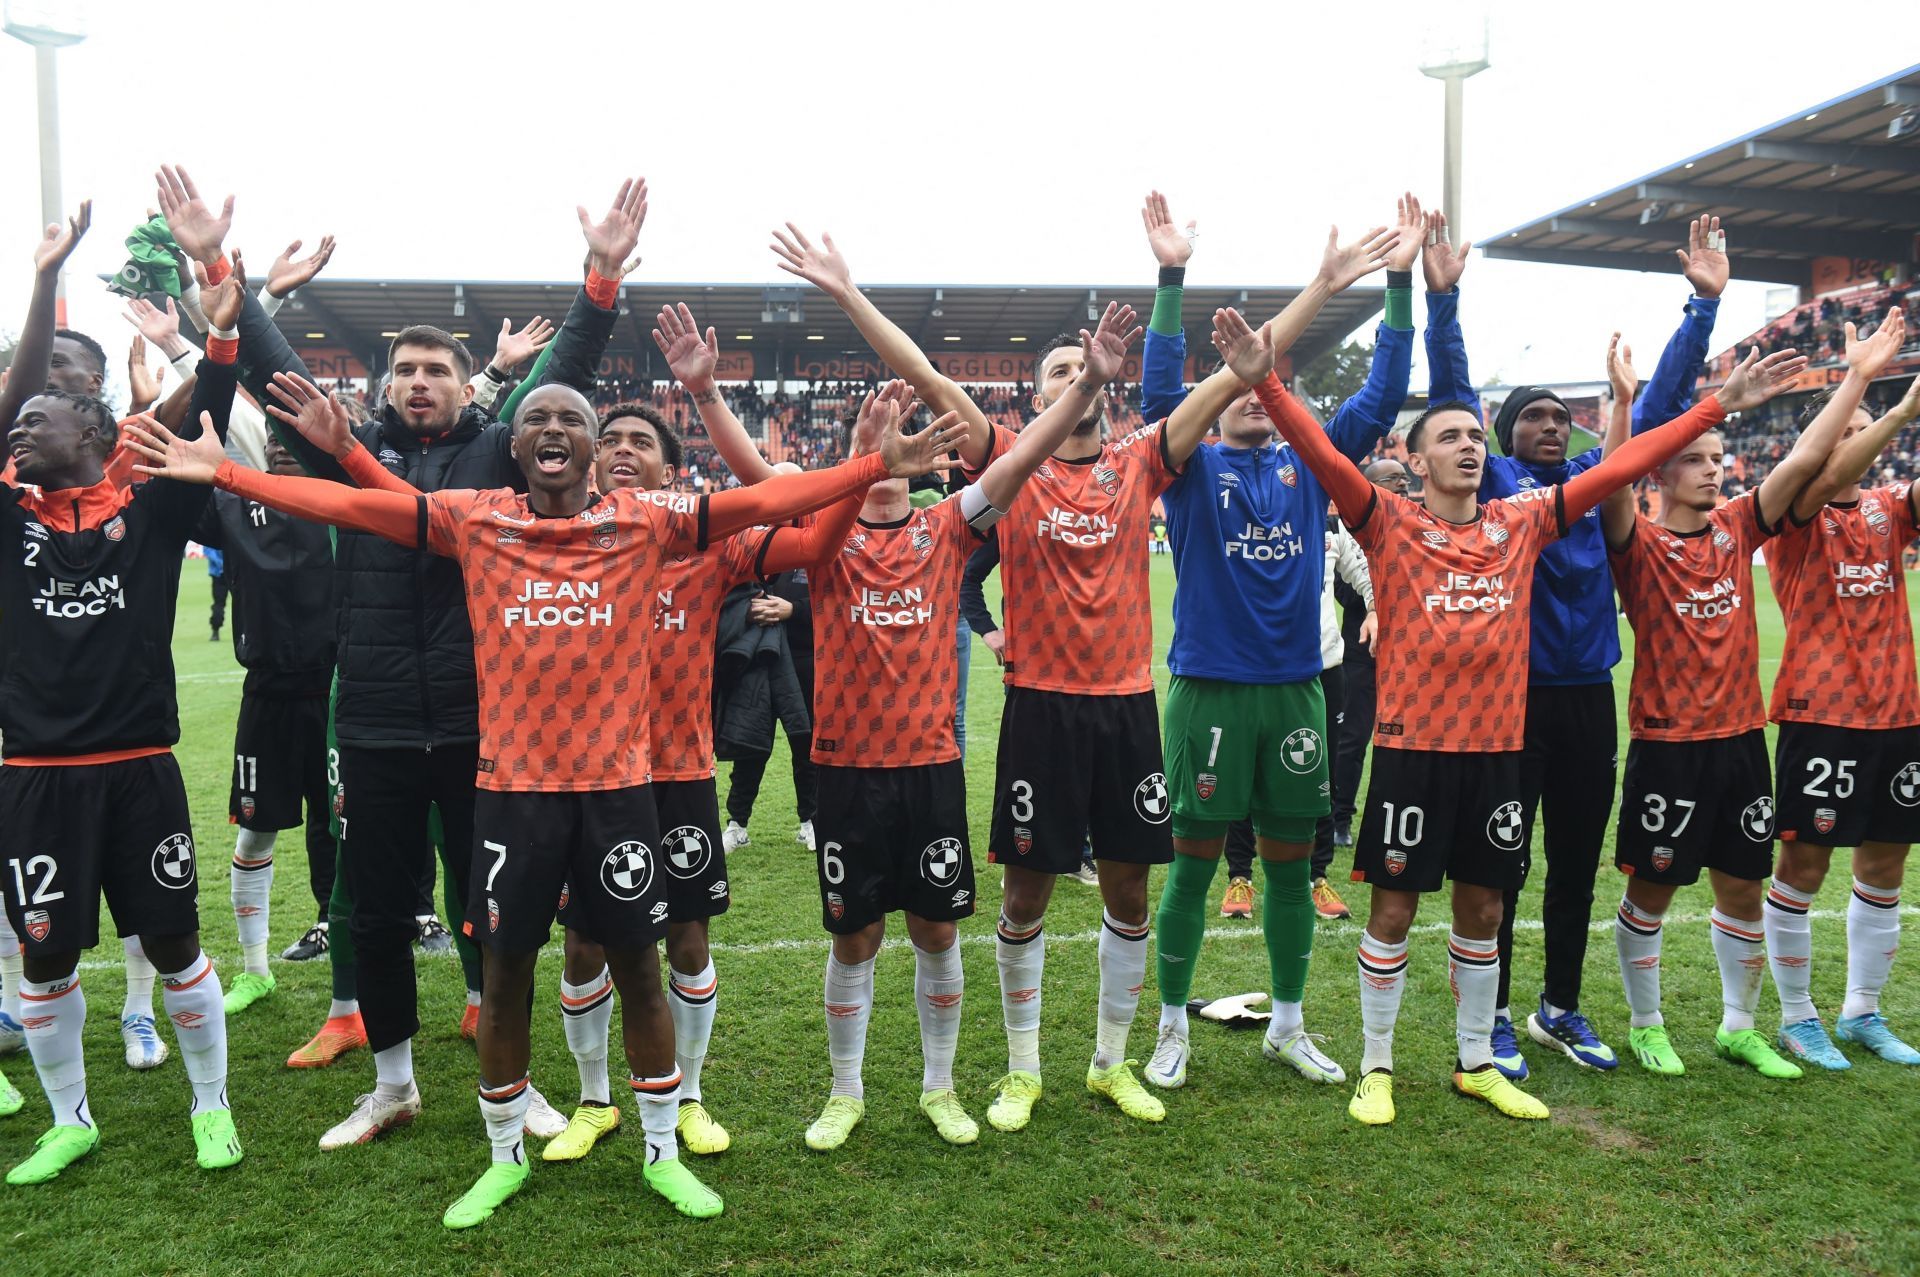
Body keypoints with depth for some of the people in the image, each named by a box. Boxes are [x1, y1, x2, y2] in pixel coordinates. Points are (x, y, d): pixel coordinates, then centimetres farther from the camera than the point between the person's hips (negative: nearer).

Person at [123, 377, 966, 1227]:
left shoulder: (645, 520, -2)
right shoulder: (474, 520, 0)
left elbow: (759, 502, -6)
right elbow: (354, 504, -1)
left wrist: (878, 467, -10)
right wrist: (220, 474, -5)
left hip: (618, 781, 0)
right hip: (513, 784, 1)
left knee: (637, 968, 10)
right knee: (506, 972, 12)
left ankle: (662, 1153, 30)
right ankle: (505, 1158, 34)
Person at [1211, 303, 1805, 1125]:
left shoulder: (1522, 523, 5)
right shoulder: (1391, 526, -6)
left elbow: (1618, 468, 6)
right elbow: (1325, 459, -19)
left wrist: (1722, 404, 5)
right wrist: (1265, 383, -32)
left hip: (1496, 748, 4)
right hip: (1413, 748, -4)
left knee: (1482, 910, 15)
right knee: (1393, 909, 5)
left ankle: (1476, 1063, 32)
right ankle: (1376, 1067, 21)